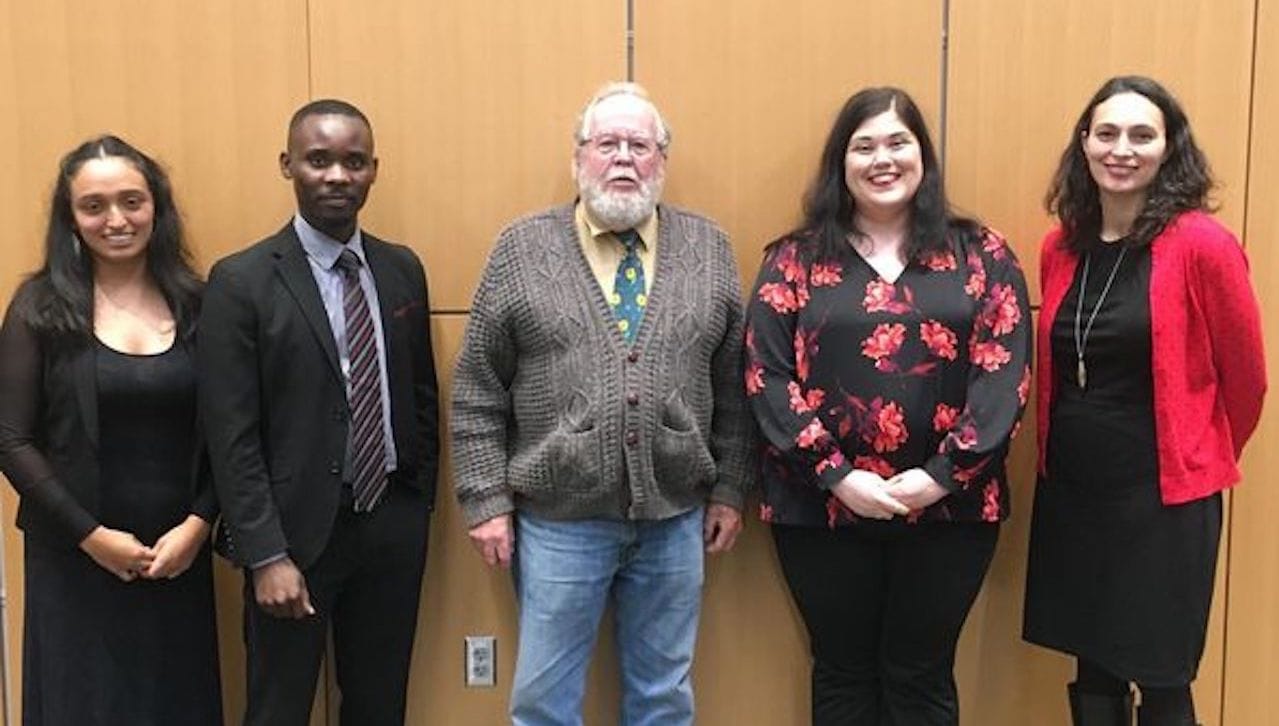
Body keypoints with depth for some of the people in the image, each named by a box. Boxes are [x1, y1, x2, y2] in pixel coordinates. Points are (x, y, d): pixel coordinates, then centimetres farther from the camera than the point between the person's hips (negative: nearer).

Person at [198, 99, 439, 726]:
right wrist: (266, 555, -15)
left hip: (393, 528, 4)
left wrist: (421, 503, 9)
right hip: (297, 532, -4)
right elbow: (232, 437, -12)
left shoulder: (402, 269, 5)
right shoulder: (241, 281, -9)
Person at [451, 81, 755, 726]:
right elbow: (478, 392, -1)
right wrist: (487, 500, -4)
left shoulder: (708, 249, 4)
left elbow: (733, 384, 6)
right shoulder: (521, 249, -1)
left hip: (676, 518, 2)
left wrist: (728, 489, 4)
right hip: (557, 520, -1)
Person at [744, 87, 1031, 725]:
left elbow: (1004, 371, -3)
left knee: (922, 674, 12)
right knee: (843, 672, 13)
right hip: (823, 507, 0)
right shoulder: (795, 260, 3)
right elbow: (766, 376, -5)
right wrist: (836, 476, -13)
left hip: (949, 506, 0)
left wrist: (943, 475, -13)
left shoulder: (981, 255, 5)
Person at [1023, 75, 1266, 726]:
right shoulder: (1061, 248, 3)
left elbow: (1245, 376, -3)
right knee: (1093, 670, 16)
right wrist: (1073, 446, 15)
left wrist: (1205, 456, 10)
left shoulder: (1202, 245, -13)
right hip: (1071, 490, 5)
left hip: (1165, 493, -5)